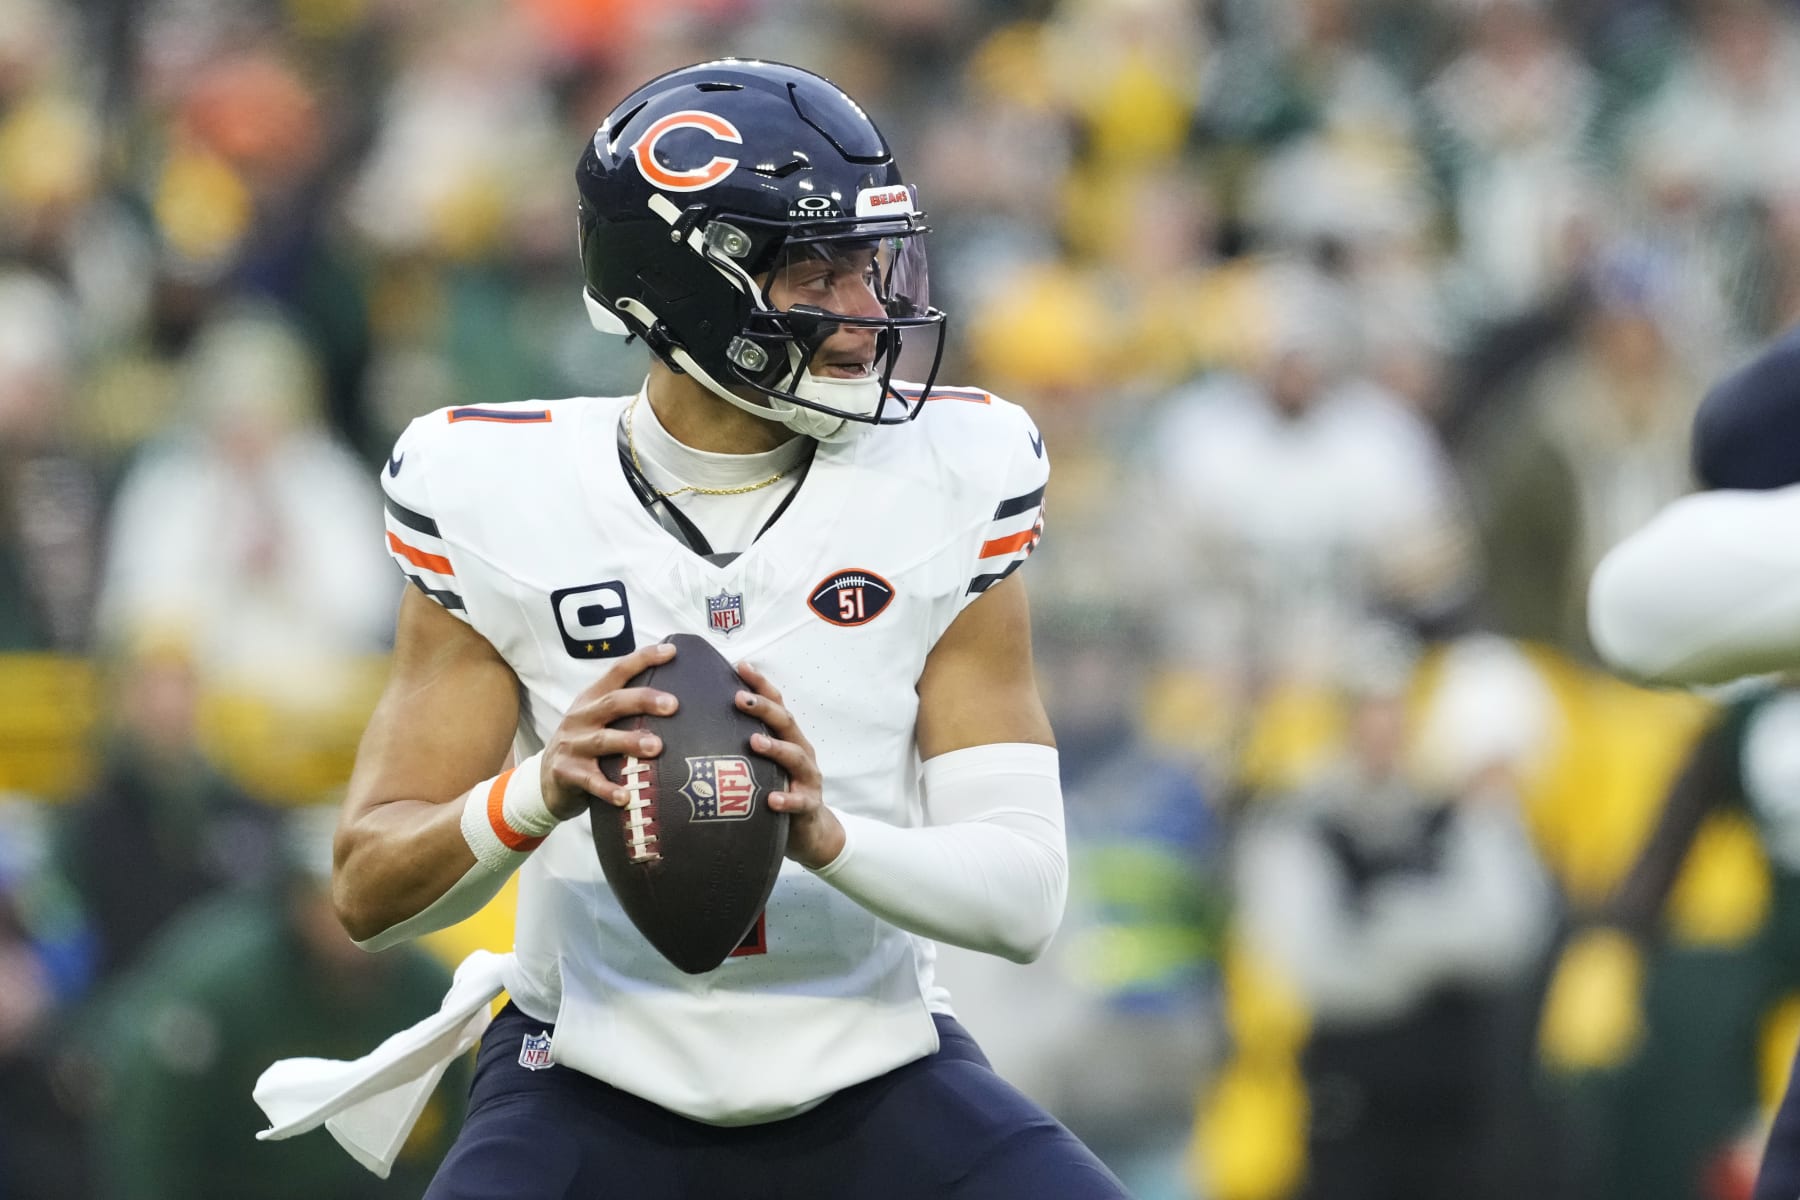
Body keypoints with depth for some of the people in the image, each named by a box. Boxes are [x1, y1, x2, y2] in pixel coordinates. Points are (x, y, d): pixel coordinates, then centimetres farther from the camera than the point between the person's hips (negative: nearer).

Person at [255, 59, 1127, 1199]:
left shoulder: (946, 488, -4)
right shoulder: (505, 500, -6)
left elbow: (1025, 894, -9)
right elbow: (372, 891, -7)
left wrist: (826, 835, -29)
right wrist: (535, 795, -28)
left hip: (875, 1083, 1)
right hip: (595, 1087, -1)